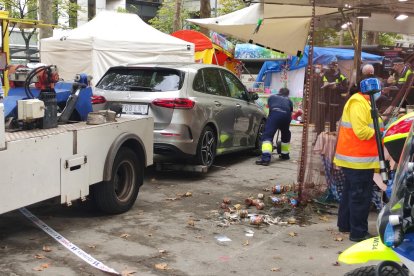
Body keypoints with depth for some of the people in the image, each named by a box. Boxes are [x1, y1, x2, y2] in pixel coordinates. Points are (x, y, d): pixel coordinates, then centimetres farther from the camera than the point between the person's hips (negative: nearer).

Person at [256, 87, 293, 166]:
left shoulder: (272, 97, 33)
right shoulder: (289, 100, 34)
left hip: (275, 113, -3)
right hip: (286, 115, 3)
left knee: (267, 135, -11)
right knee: (286, 134, 28)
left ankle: (266, 158, -30)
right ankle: (285, 154, 41)